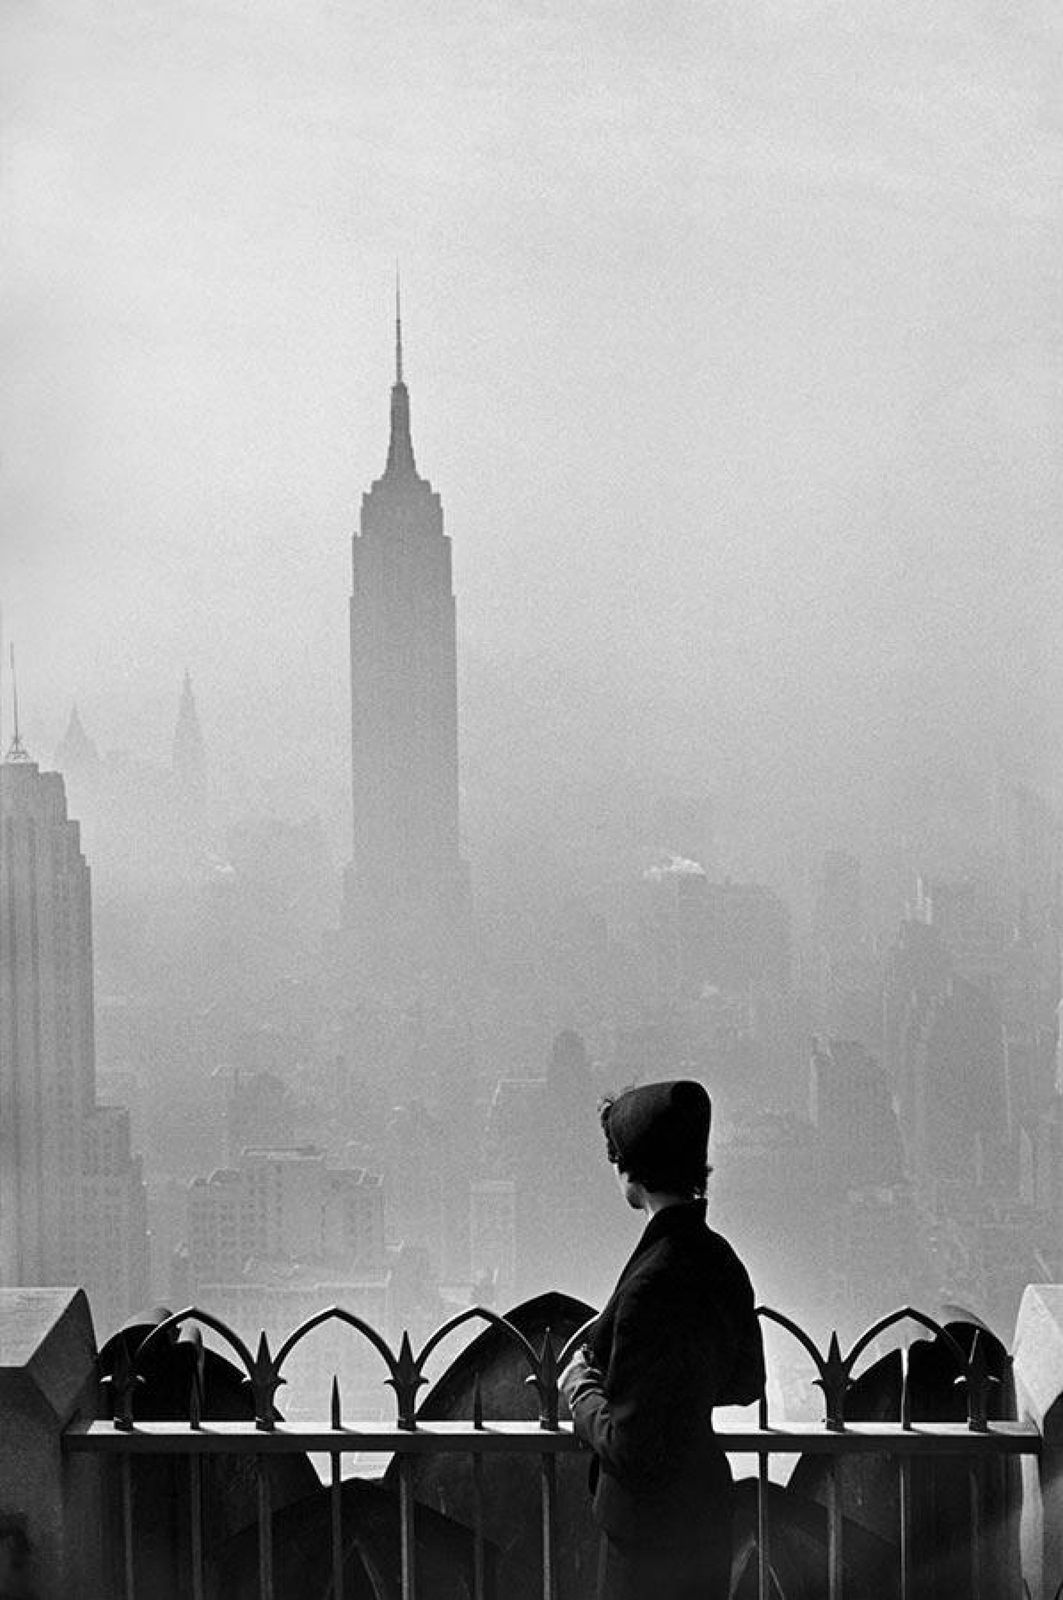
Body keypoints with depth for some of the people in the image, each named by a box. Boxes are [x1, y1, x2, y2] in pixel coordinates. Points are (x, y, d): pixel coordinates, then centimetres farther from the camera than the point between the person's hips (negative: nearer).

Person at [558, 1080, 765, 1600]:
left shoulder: (653, 1282, -27)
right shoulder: (719, 1259, 1)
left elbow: (630, 1451, -25)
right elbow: (746, 1384, 16)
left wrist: (582, 1391, -7)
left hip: (653, 1526, -9)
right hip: (707, 1510, 9)